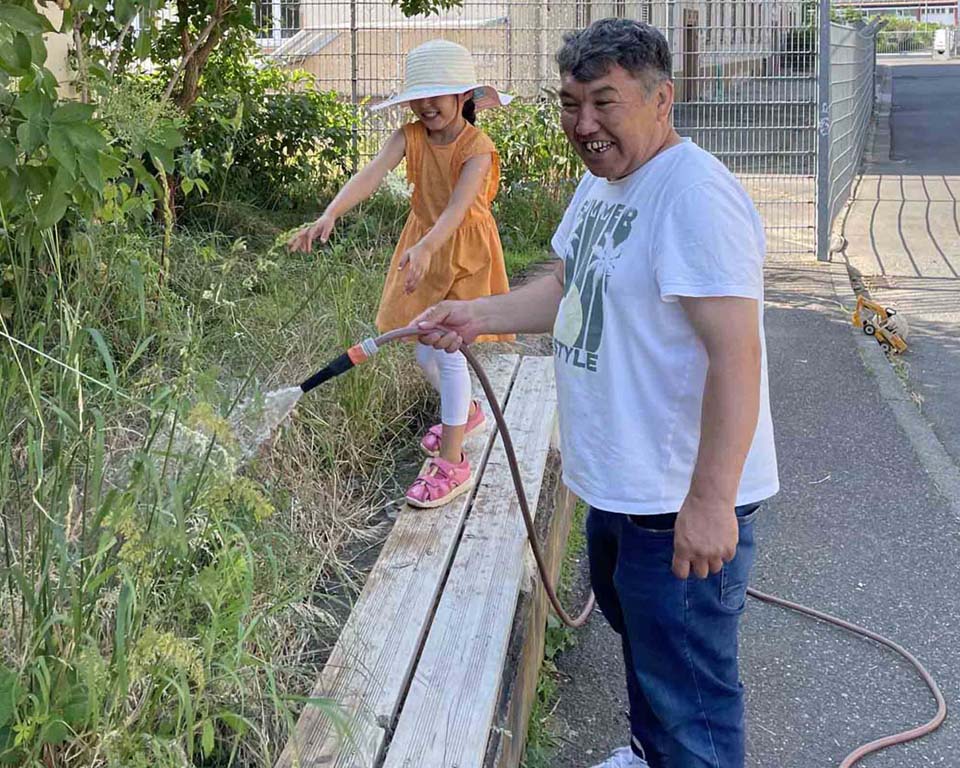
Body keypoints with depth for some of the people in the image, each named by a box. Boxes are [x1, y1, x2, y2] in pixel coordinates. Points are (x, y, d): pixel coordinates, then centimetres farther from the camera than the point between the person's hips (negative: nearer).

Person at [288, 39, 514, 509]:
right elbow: (370, 176, -24)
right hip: (423, 250, 6)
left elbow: (457, 206, -36)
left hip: (464, 251, -6)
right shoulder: (410, 136, -7)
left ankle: (451, 463, -1)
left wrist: (425, 247, -54)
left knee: (449, 351, -9)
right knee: (425, 351, 14)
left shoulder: (477, 147, -20)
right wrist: (330, 214, -41)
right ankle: (465, 412, 44)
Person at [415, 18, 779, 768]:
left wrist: (710, 501, -30)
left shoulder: (696, 196, -24)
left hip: (685, 502, -11)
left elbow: (735, 355, -29)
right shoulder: (600, 180, 8)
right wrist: (477, 315, 4)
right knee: (635, 626, 30)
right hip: (620, 483, 11)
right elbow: (567, 288, 19)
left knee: (687, 687, 1)